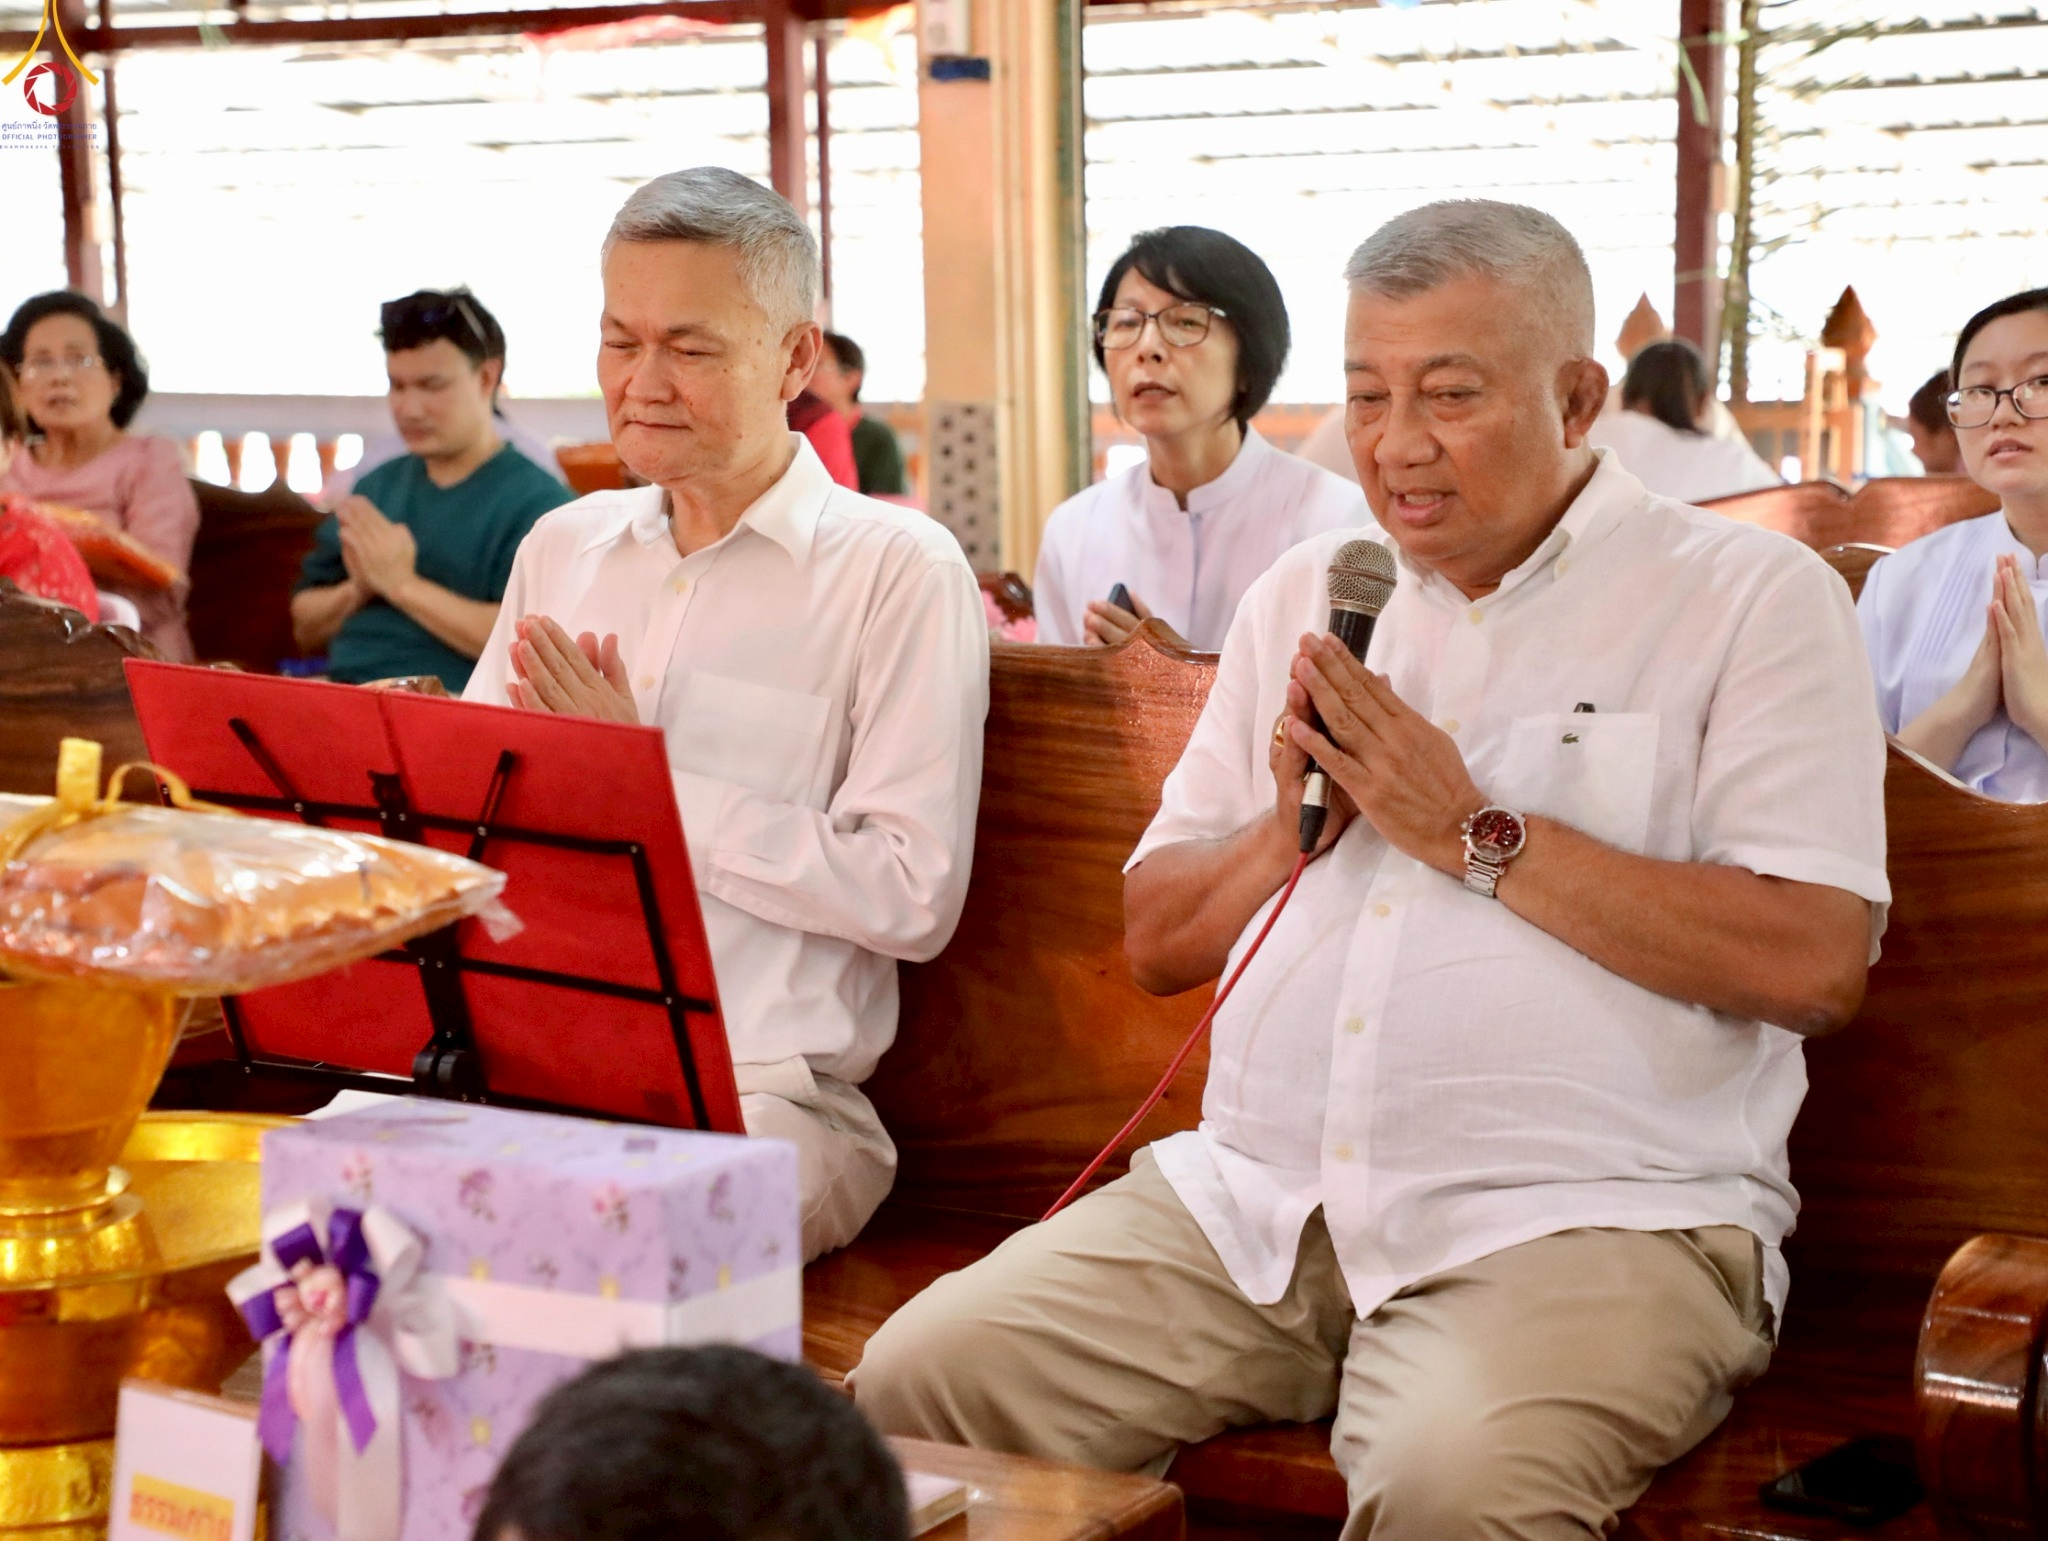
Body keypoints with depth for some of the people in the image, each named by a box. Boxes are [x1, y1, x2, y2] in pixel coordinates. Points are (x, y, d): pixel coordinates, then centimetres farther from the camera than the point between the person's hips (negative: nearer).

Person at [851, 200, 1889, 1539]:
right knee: (918, 1379, -15)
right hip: (1252, 1198, 5)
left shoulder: (1753, 599, 2)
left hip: (1591, 1215, -5)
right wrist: (1293, 819, -1)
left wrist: (1474, 834, -9)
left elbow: (1816, 963, -12)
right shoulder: (1306, 593, 19)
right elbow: (1157, 941, 20)